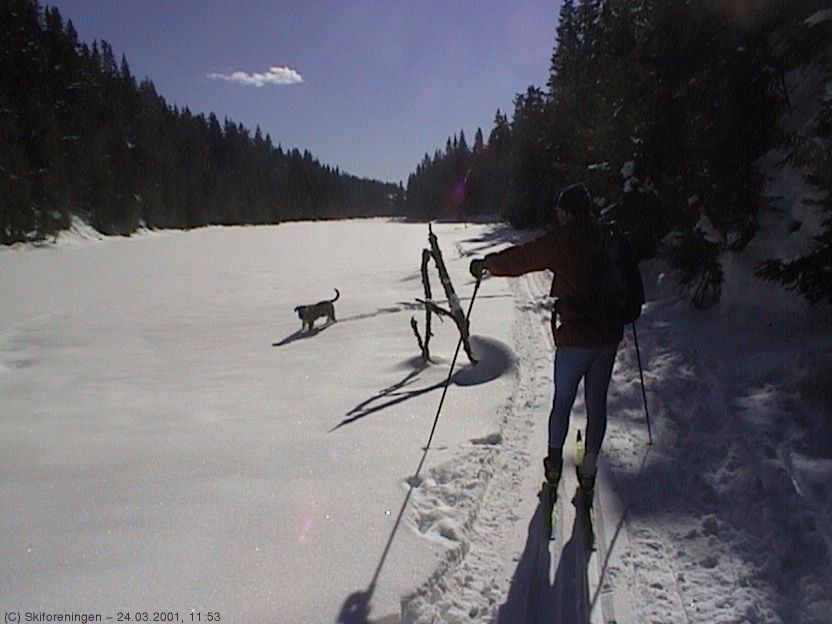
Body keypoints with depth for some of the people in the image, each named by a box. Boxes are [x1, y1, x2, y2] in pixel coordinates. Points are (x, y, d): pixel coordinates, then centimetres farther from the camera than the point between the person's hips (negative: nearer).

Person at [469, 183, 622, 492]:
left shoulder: (563, 239, -10)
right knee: (597, 404, 12)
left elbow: (519, 258, -6)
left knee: (563, 400, 13)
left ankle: (554, 461, 24)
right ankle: (588, 470, 20)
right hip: (608, 336, 4)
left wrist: (485, 264, 8)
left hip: (574, 337, -4)